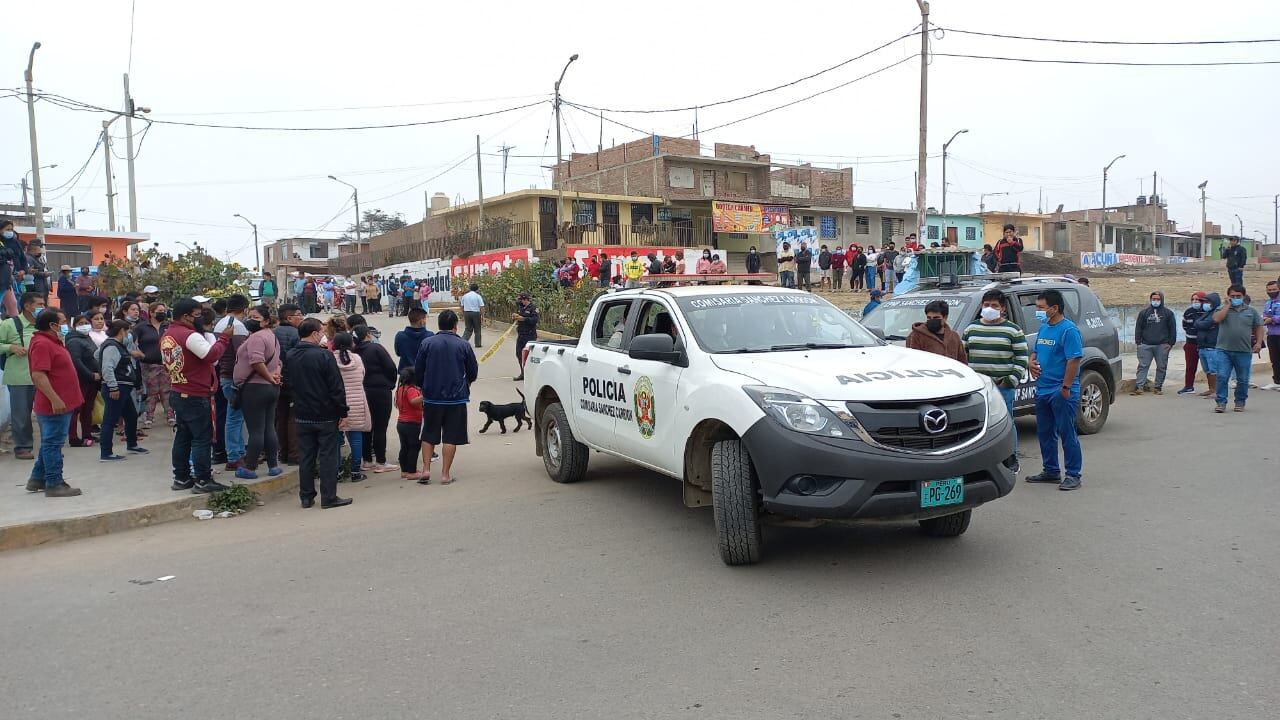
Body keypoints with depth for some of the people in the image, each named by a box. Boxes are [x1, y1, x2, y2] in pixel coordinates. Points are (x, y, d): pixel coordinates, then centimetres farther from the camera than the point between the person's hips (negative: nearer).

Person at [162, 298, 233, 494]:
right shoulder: (191, 336, -18)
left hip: (176, 393, 9)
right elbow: (212, 355, -26)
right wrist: (225, 337, -14)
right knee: (202, 438, -3)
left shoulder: (166, 335, 10)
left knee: (182, 436, 15)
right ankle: (203, 480, 0)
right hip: (195, 396, -9)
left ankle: (181, 478, 21)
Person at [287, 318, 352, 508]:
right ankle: (329, 497, 5)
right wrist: (343, 413, -9)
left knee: (305, 456, 12)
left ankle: (306, 496, 18)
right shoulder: (324, 355, -15)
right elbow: (336, 387, -14)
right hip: (326, 415, -5)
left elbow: (288, 382, 15)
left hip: (302, 415, 6)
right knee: (328, 456, 1)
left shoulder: (290, 357, 2)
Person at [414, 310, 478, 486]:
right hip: (456, 398, -1)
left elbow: (417, 370, 2)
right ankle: (445, 474, 7)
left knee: (429, 436, 14)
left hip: (431, 397, 1)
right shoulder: (463, 345, -5)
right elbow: (473, 372, 2)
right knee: (451, 437, 5)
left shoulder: (427, 343, -3)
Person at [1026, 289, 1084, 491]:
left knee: (1066, 433, -3)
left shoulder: (1068, 329, -13)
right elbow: (1035, 351, 24)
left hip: (1061, 392, -9)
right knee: (1045, 432, 15)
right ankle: (1051, 471, 26)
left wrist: (1066, 387, -22)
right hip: (1042, 389, 9)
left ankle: (1073, 475, 5)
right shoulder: (1044, 327, 13)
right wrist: (1032, 362, 2)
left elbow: (1074, 359, -19)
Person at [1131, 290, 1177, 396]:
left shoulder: (1168, 313, 7)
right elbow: (1138, 327, 9)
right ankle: (1139, 387, -5)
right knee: (1143, 366, -4)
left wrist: (1171, 343, -1)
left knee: (1161, 367, 4)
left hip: (1162, 345, 0)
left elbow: (1172, 329, 6)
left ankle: (1158, 387, 12)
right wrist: (1138, 342, 1)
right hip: (1146, 345, 0)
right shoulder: (1144, 312, 9)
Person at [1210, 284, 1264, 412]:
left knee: (1243, 380, 8)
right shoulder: (1222, 309, 6)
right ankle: (1221, 403, -4)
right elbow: (1216, 319, -15)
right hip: (1224, 350, -1)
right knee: (1222, 377, -8)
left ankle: (1240, 402, 21)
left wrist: (1258, 343, 1)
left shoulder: (1251, 310, 10)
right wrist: (1228, 305, -8)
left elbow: (1259, 327, 13)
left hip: (1244, 351, 2)